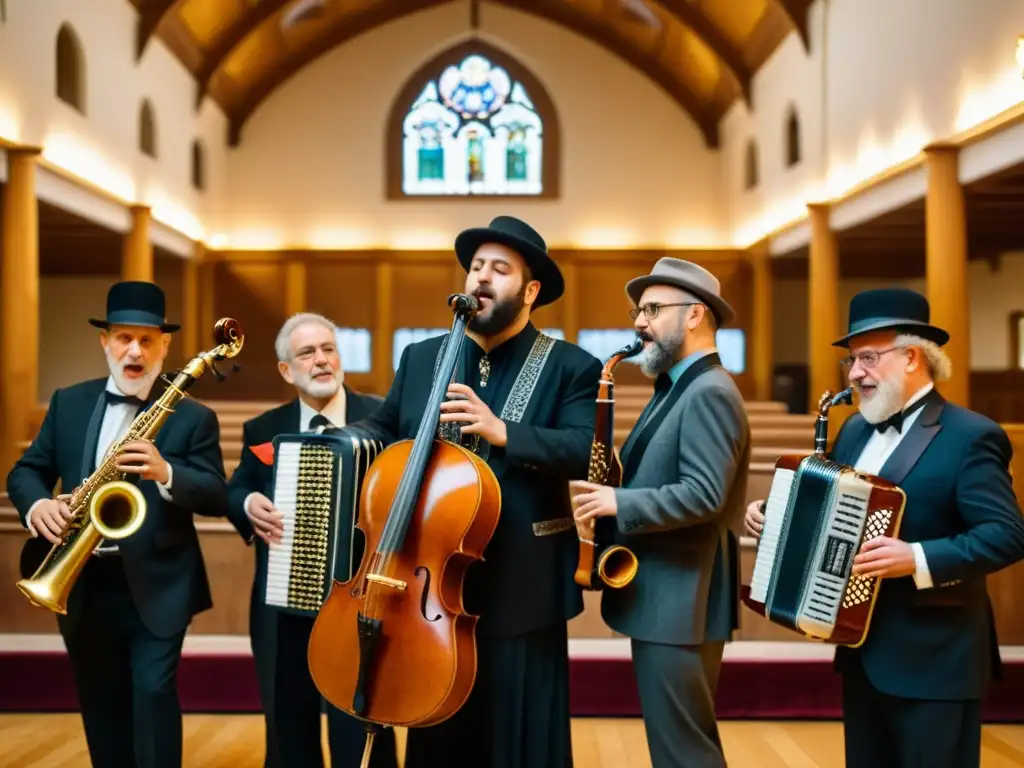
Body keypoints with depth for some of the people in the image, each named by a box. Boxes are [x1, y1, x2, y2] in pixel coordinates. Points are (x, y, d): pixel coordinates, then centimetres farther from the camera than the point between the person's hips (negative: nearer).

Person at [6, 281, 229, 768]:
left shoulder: (193, 417, -3)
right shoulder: (68, 403, 8)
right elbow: (25, 470, 9)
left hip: (156, 585, -4)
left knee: (154, 691, -10)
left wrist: (166, 473, -27)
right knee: (100, 706, 13)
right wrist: (37, 505, -14)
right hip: (79, 584, 4)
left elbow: (217, 497, -9)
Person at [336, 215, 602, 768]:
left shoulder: (571, 368, -4)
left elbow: (585, 452, -17)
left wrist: (501, 431, -30)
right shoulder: (420, 357, 10)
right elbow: (383, 429, 14)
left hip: (520, 589, -4)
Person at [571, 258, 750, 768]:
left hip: (680, 601, -10)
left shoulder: (709, 392, -16)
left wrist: (618, 503, -20)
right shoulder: (676, 390, 16)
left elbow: (705, 494, -25)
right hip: (662, 595, 10)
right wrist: (608, 491, 3)